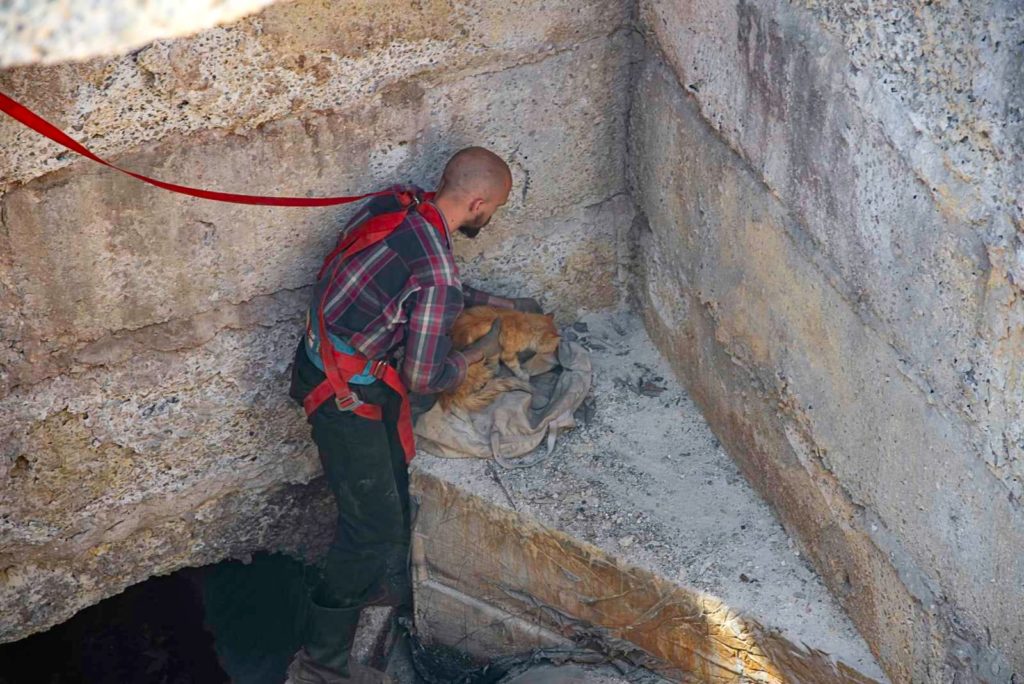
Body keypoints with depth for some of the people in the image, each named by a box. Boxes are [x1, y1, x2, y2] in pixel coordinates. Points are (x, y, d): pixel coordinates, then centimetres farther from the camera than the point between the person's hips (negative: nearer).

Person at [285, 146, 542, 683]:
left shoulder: (398, 201, -4)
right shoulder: (436, 275, -30)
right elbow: (424, 378, -21)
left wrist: (496, 302, 19)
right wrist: (479, 352, -3)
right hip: (343, 394, -9)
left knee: (392, 477, 28)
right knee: (372, 524, 1)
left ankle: (385, 582, 51)